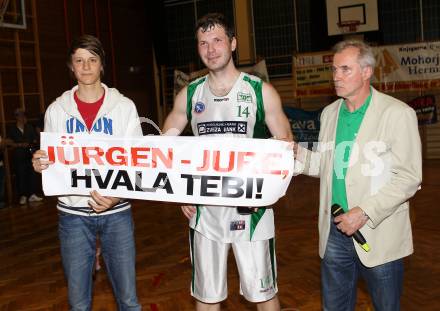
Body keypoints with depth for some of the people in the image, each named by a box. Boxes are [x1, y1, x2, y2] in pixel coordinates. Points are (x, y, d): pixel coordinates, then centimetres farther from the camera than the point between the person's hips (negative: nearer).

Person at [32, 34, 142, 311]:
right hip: (73, 214, 1)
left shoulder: (124, 107, 0)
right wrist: (40, 165, -13)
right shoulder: (57, 110, 4)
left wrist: (117, 196, -17)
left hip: (116, 212, -1)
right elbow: (51, 162, 11)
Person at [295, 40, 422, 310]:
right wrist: (296, 152, -4)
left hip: (378, 234, -5)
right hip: (335, 230, 5)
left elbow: (409, 177, -12)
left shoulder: (397, 113, -10)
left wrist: (365, 213, -20)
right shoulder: (330, 113, 9)